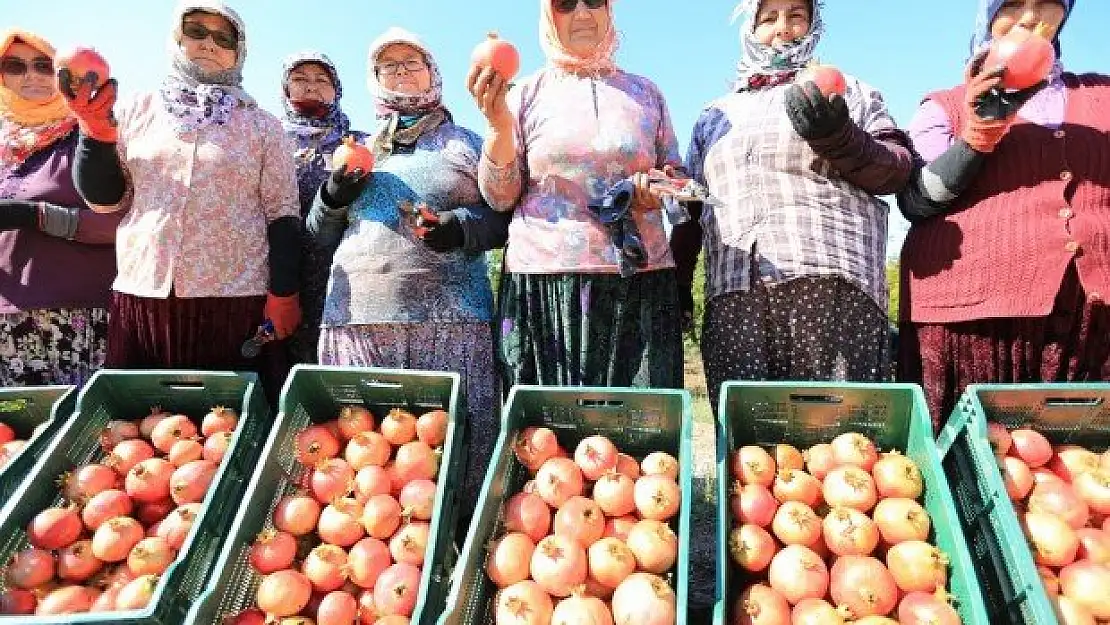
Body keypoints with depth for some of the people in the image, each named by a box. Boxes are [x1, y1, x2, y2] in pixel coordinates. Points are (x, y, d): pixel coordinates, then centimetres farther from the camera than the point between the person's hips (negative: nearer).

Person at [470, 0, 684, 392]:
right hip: (544, 284, -1)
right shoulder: (527, 94, 9)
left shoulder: (645, 93, 15)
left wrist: (660, 189, -2)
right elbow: (500, 197, 4)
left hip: (639, 283, 2)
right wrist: (499, 126, -11)